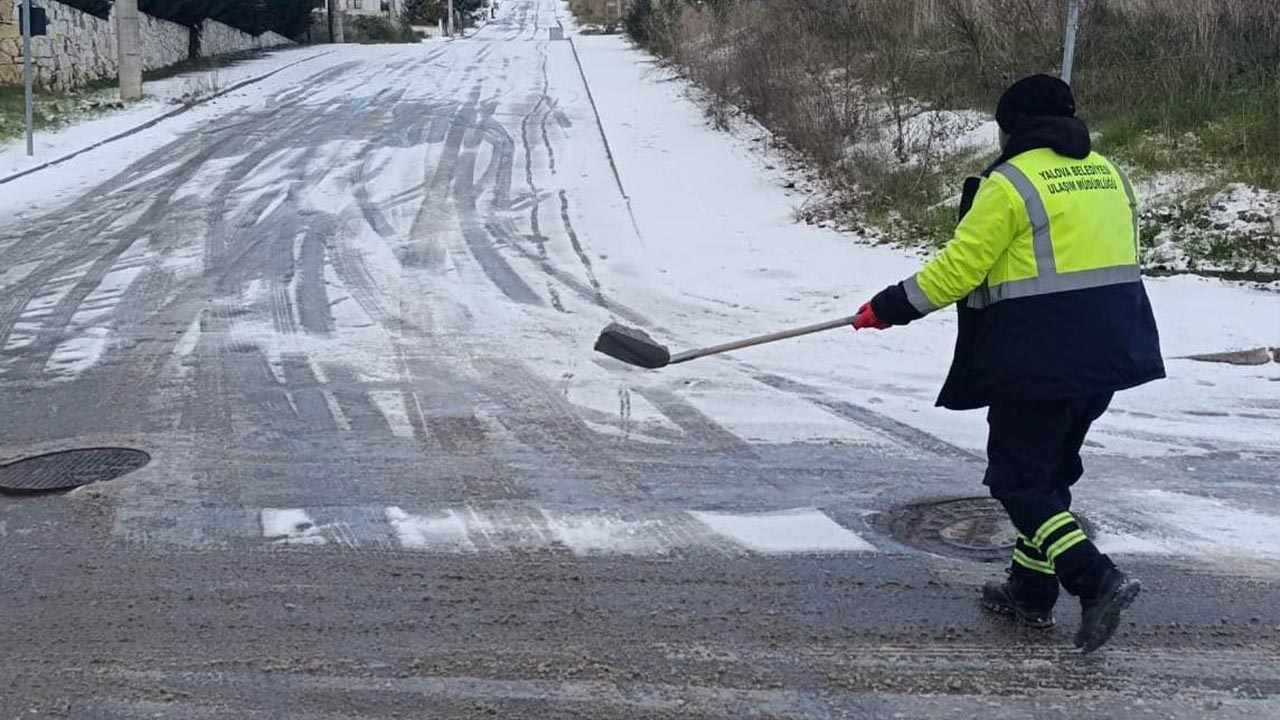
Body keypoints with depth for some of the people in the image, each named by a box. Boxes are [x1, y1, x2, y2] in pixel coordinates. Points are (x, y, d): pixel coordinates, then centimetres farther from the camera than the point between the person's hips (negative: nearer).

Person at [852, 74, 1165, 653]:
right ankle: (1031, 591, 27)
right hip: (1109, 353, 8)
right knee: (1050, 470, 20)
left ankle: (1097, 582, -11)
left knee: (1018, 479, 2)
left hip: (1038, 359, -8)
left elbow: (957, 267, -12)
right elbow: (1116, 260, 19)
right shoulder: (1109, 175, 13)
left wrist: (888, 308, -2)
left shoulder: (1010, 183, -11)